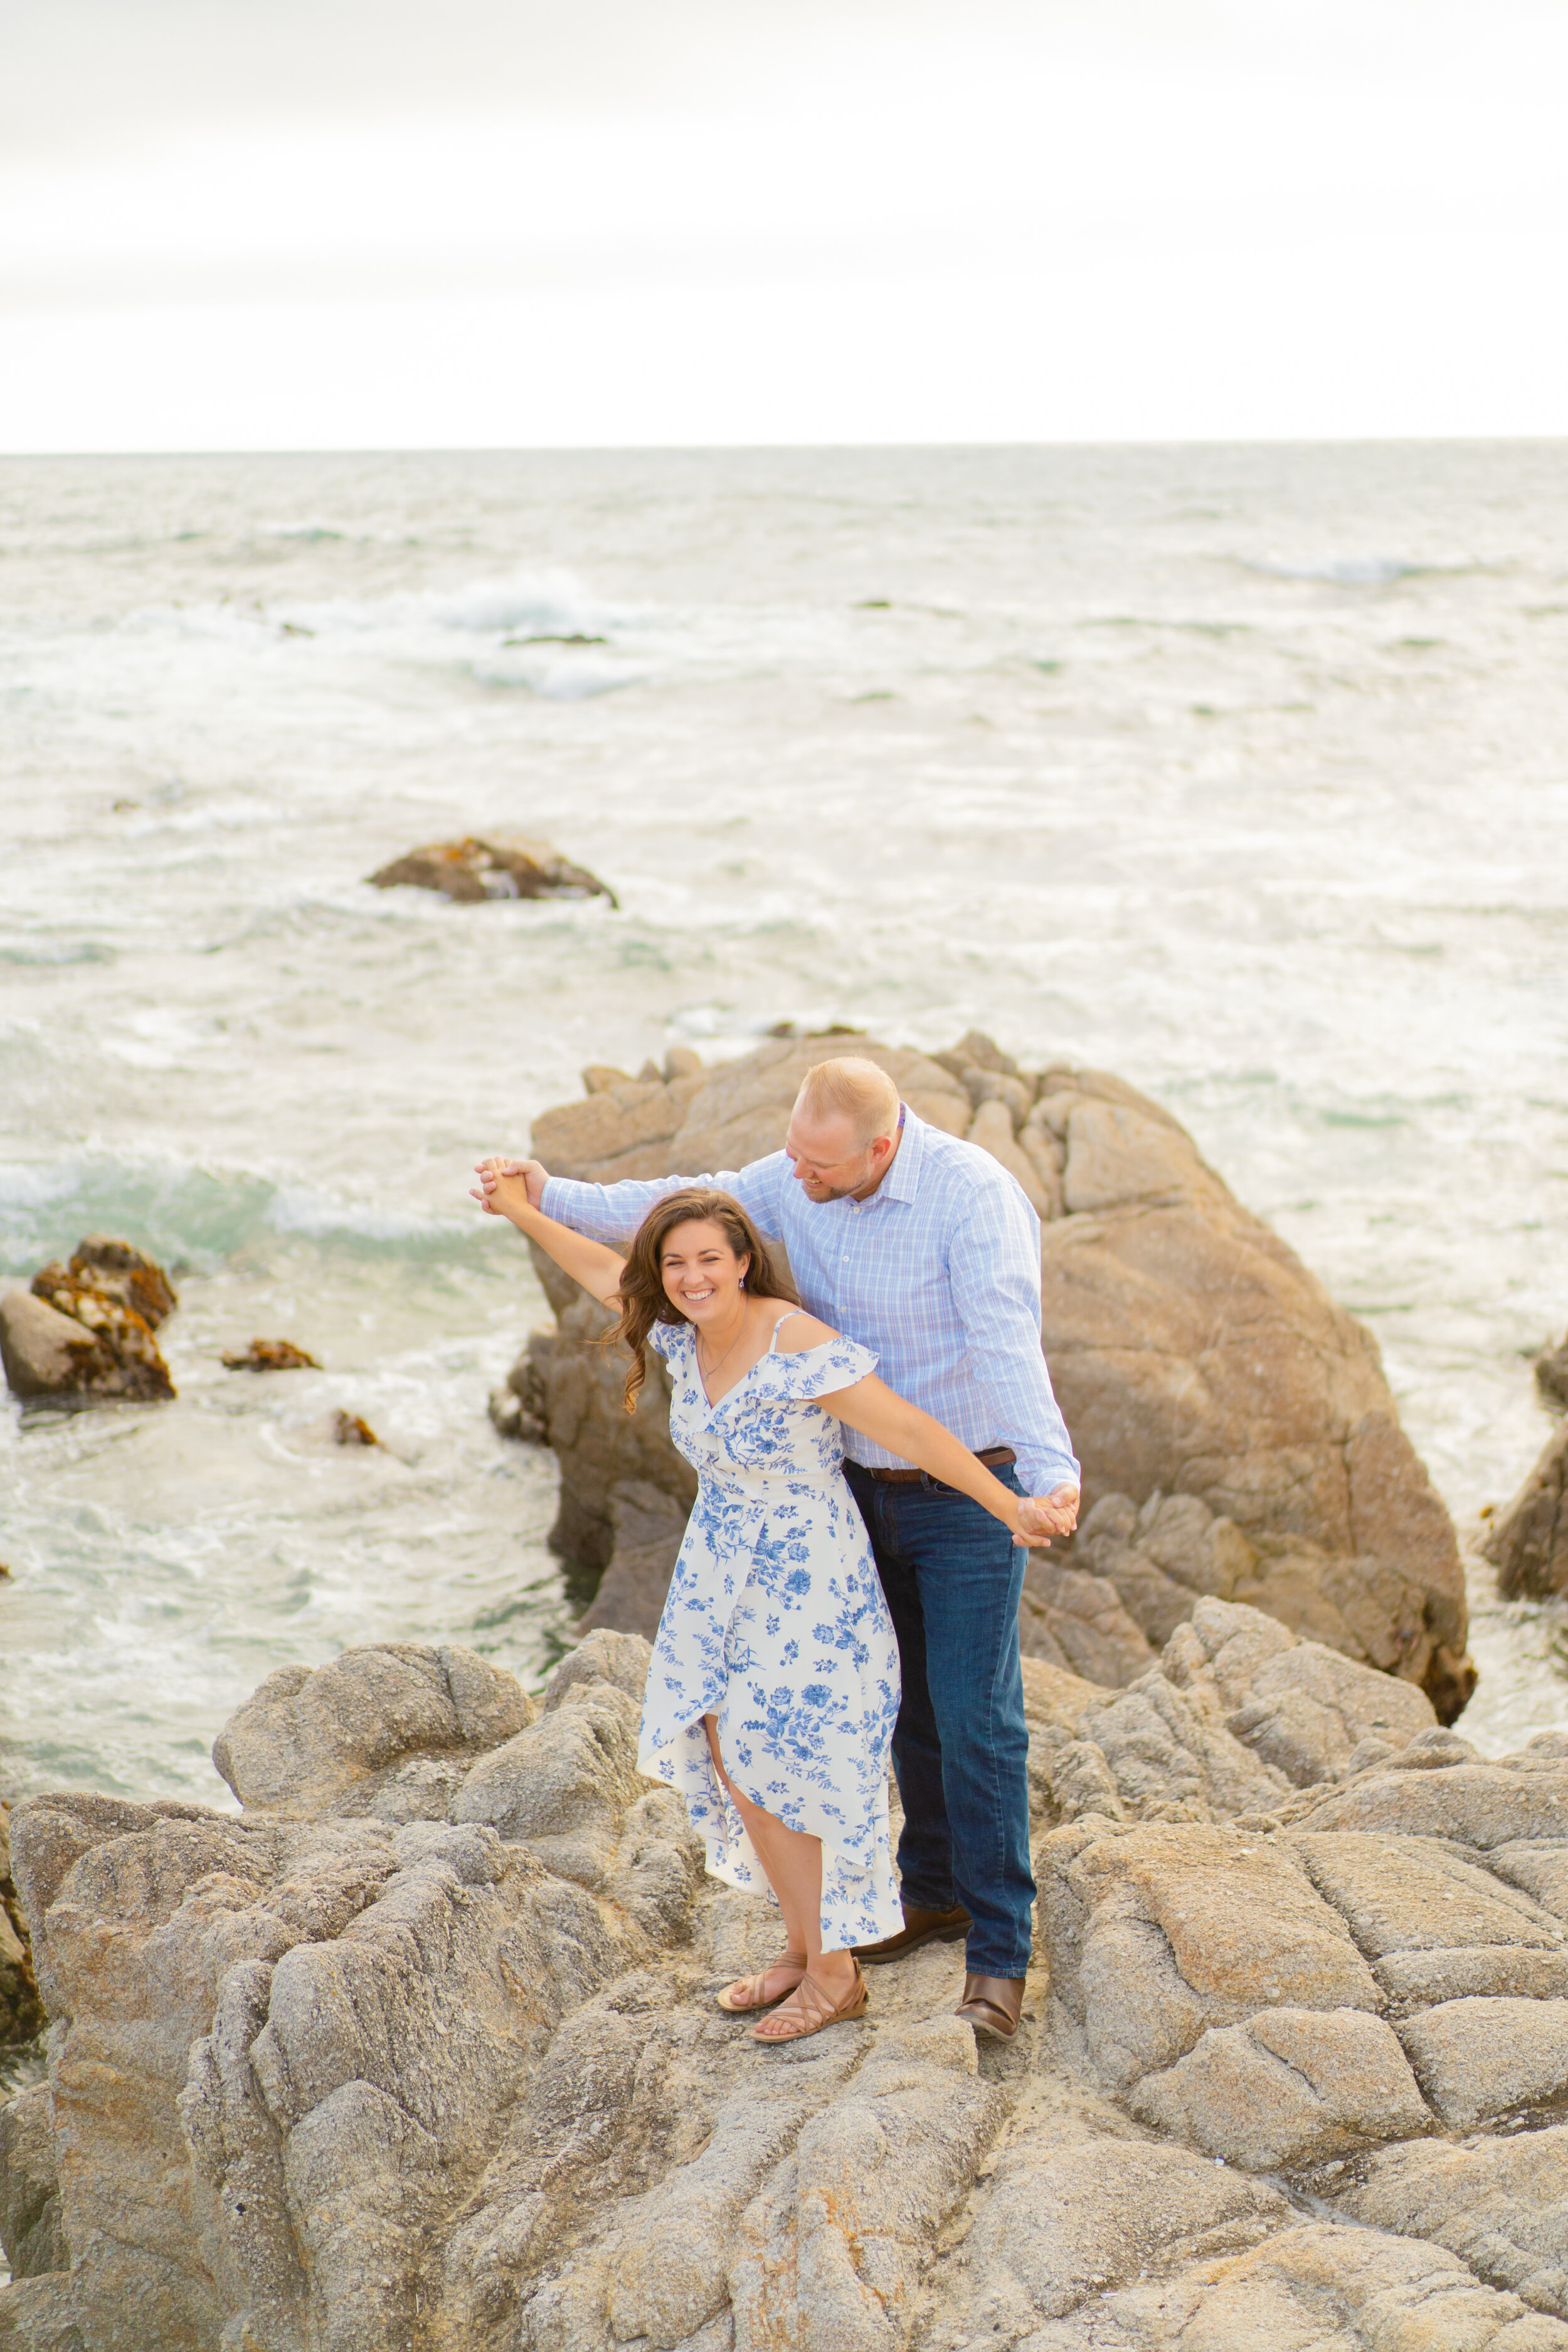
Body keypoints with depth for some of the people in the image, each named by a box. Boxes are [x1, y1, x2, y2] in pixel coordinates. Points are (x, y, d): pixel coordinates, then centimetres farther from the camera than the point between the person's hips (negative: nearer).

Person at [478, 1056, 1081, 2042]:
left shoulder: (973, 1194, -29)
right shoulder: (800, 1181, -6)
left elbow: (1007, 1343, -41)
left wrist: (1052, 1476, -55)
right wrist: (557, 1197, 2)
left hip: (971, 1489, -7)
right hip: (871, 1481, 7)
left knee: (975, 1712, -7)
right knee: (910, 1700, 18)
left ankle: (999, 1955, 2)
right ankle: (939, 1893, 35)